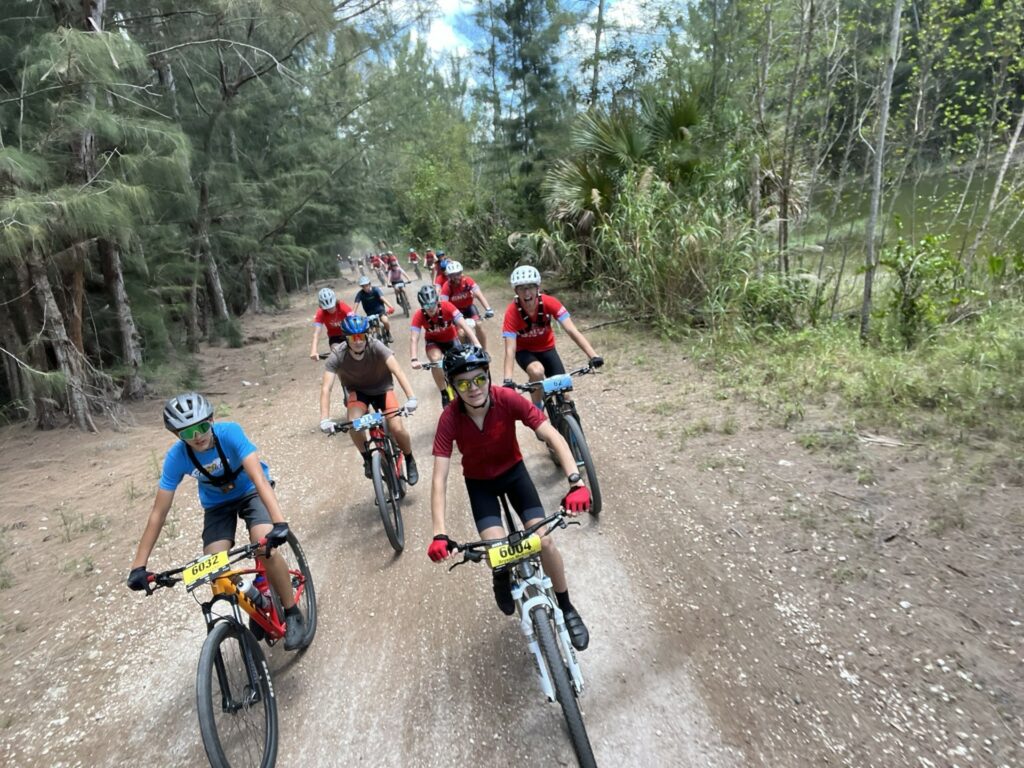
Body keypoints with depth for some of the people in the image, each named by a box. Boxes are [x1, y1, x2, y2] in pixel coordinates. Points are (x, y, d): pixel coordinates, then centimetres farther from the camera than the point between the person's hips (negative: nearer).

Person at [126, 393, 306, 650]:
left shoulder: (230, 432, -32)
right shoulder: (176, 457, -24)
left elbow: (259, 478, -42)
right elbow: (159, 512, -19)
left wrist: (279, 522, -55)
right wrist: (138, 565, -23)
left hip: (250, 491, -3)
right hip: (217, 504, 3)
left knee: (266, 547, -28)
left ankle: (292, 613, -7)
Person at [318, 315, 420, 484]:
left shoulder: (376, 347, -30)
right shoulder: (337, 355, -27)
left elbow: (397, 370, -40)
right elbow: (326, 388, -32)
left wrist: (411, 397, -55)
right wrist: (324, 419, -46)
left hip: (382, 388, -1)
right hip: (358, 391, 1)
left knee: (397, 428, -18)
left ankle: (410, 461, 12)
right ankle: (367, 458, -1)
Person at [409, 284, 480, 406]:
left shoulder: (447, 307, -31)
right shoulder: (418, 315, -29)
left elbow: (464, 325, -38)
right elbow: (413, 338, -35)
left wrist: (476, 344, -50)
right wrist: (414, 359, -51)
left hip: (451, 339, 1)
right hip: (434, 342, -1)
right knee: (435, 359, -30)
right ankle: (444, 394, -13)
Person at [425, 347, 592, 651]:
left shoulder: (508, 399, -28)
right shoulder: (450, 418, -29)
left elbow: (552, 435, -32)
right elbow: (439, 478, -30)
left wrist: (576, 481, -46)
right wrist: (439, 533, -40)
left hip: (513, 471, 0)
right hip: (479, 482, 0)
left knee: (544, 540, -13)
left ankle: (567, 609, 13)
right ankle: (502, 579, 21)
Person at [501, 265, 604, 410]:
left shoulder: (549, 303, -26)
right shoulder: (512, 312, -30)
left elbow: (572, 330, -31)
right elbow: (510, 349, -34)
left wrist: (593, 356, -43)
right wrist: (508, 381, -47)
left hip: (547, 348, 2)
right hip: (524, 351, -2)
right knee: (537, 372, -34)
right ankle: (537, 410, -8)